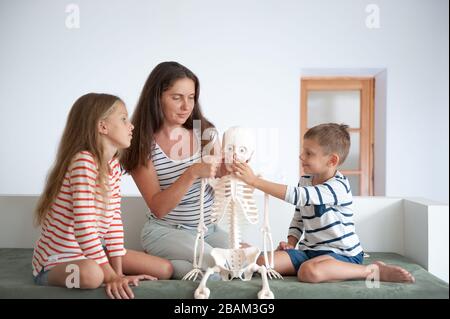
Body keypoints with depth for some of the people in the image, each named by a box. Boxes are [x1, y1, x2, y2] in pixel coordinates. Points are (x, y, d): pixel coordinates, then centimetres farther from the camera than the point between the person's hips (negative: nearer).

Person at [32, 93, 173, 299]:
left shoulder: (113, 164, 4)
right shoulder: (83, 161, -24)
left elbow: (114, 219, -1)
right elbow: (84, 226, -30)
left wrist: (118, 273, -8)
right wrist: (111, 276, -29)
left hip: (95, 251, 8)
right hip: (57, 260, -7)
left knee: (164, 269, 1)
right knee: (91, 274, -41)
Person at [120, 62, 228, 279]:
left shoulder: (206, 133, 1)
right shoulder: (143, 145, -11)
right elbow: (158, 208, -17)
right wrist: (192, 173, -31)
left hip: (208, 229, 6)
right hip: (165, 231, -6)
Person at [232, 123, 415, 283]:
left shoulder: (338, 186, -20)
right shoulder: (305, 180, 7)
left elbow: (296, 196, -32)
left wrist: (254, 180, -32)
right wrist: (291, 243, 1)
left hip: (342, 254, -7)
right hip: (309, 250, 7)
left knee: (309, 272, -38)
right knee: (262, 262, -12)